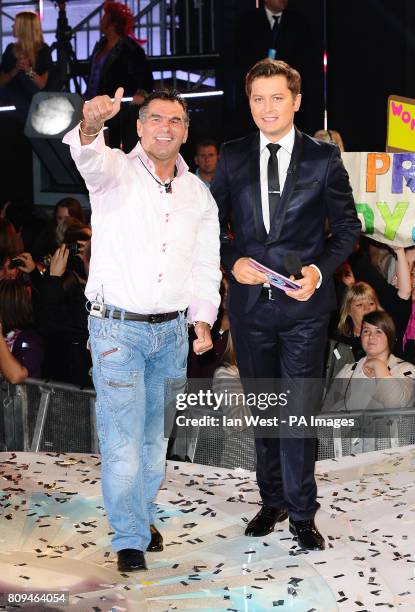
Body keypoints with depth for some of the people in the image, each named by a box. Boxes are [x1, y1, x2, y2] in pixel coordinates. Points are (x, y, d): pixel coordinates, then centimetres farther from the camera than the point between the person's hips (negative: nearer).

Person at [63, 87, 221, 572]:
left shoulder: (199, 195, 10)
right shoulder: (116, 171, -4)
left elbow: (206, 265, 13)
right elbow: (87, 156, -28)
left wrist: (203, 321, 0)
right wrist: (92, 124, -51)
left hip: (172, 331, 4)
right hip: (117, 328, -4)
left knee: (157, 436, 14)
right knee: (122, 441, -5)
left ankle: (142, 515, 33)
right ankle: (130, 537, 9)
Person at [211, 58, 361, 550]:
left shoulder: (323, 158, -2)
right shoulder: (232, 157, 4)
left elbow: (347, 227, 2)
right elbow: (213, 223, 9)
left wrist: (319, 270, -13)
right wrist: (232, 261, -9)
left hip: (303, 304, -3)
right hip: (250, 301, 3)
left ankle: (301, 514, 11)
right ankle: (273, 501, 28)